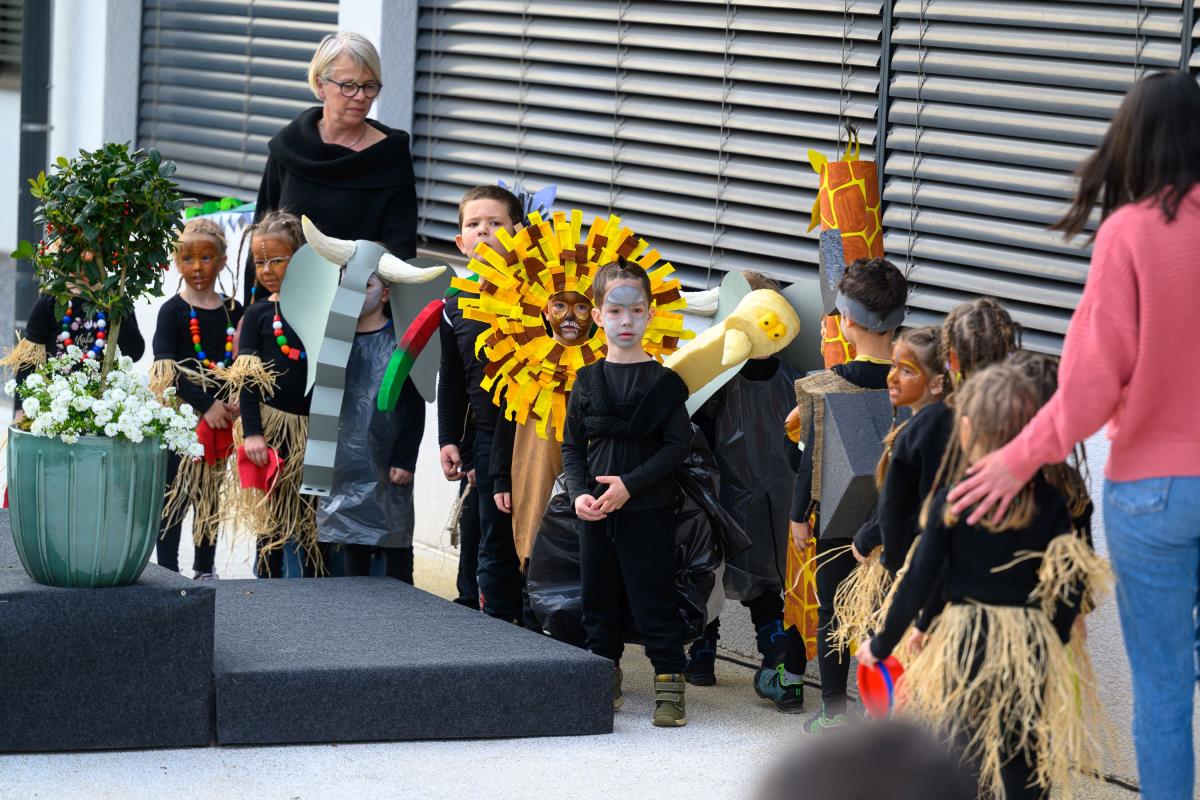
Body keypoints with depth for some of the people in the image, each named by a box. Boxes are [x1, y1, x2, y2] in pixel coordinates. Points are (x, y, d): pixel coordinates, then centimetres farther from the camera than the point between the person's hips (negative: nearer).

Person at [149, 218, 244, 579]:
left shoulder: (233, 311, 6)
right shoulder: (173, 311, -5)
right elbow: (167, 372, -14)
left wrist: (237, 401, -9)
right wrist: (206, 404, -20)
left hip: (222, 419, 4)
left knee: (212, 496, 11)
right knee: (174, 496, -3)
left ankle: (205, 569, 20)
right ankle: (167, 571, 3)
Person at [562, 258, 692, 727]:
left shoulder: (664, 381, -3)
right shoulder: (587, 381, 7)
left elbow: (678, 445, -8)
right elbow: (572, 447, 9)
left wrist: (629, 485, -16)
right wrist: (579, 494, -8)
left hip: (647, 510, -4)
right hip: (595, 511, 4)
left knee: (653, 600, -3)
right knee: (598, 599, 10)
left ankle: (669, 684, 4)